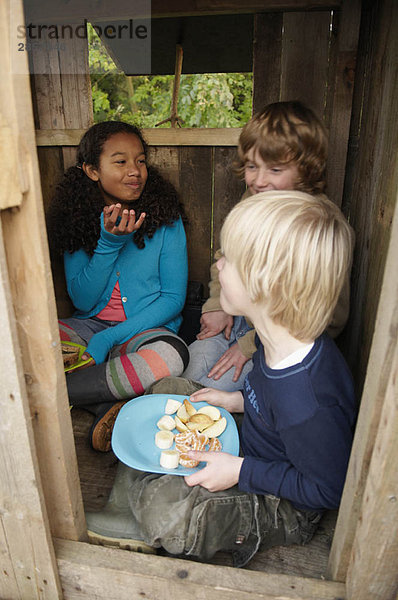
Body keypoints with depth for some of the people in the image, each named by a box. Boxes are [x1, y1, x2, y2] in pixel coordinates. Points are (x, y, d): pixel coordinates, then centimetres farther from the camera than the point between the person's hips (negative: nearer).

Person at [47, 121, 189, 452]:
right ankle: (111, 409, -22)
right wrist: (109, 244, -17)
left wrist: (110, 337, -17)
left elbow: (174, 298, -7)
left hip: (147, 327, -1)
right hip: (91, 325, 2)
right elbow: (82, 301, -2)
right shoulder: (77, 220, 1)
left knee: (170, 355, -36)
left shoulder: (165, 217, -5)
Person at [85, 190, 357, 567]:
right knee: (165, 391, 9)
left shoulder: (308, 404, -40)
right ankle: (128, 508, 13)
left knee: (166, 510, -32)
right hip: (249, 450, 8)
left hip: (284, 505, -8)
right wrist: (236, 400, -4)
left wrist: (240, 471, -25)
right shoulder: (279, 339, -12)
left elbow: (326, 489, -25)